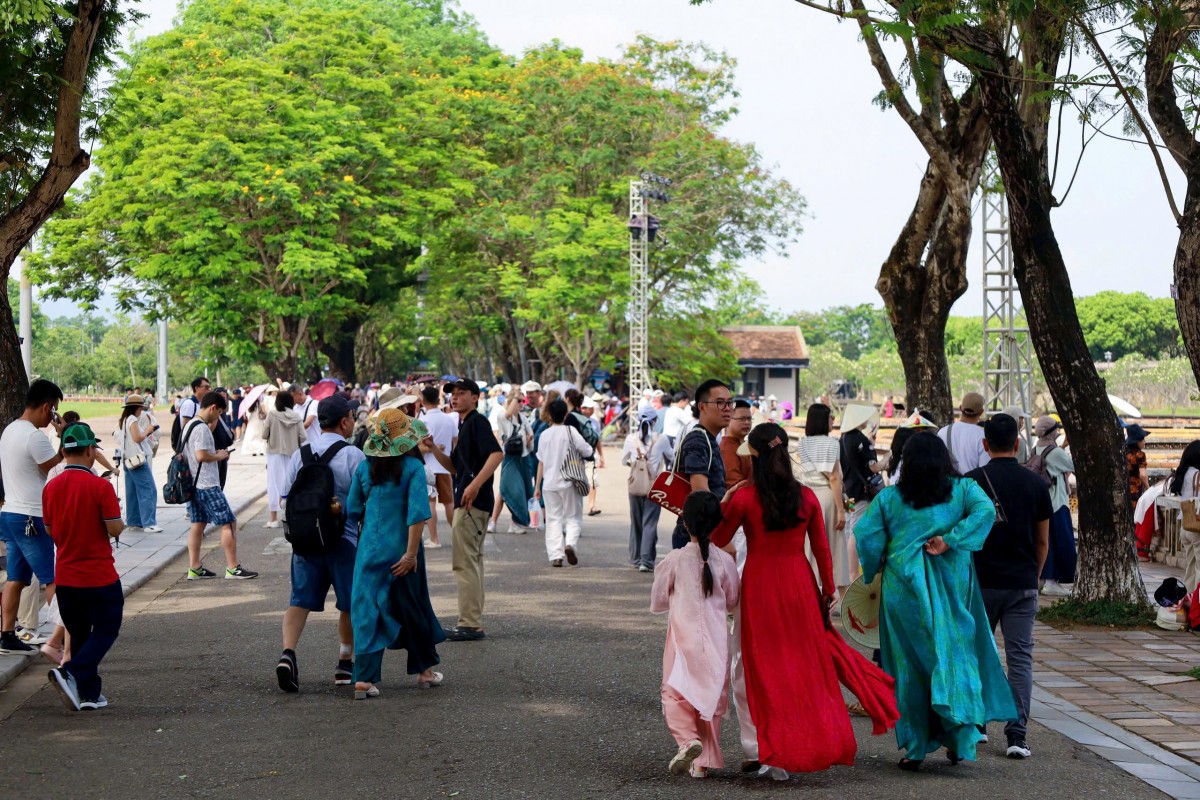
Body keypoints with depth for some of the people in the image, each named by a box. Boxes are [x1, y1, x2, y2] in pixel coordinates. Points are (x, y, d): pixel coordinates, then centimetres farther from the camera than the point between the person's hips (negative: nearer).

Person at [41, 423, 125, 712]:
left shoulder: (50, 488, 1)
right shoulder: (100, 486, -16)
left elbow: (49, 531, 10)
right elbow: (115, 529, -15)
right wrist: (121, 520, 7)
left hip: (65, 576, 6)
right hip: (99, 576, -6)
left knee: (79, 635, 16)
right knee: (105, 631, 5)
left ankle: (89, 694, 17)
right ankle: (71, 674, -16)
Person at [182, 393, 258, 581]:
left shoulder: (189, 425, 15)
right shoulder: (201, 428, -17)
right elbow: (201, 455, -25)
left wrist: (215, 453, 14)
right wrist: (219, 456, -9)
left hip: (193, 483, 10)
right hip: (207, 485, -10)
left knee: (197, 523, 12)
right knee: (228, 523, -5)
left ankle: (194, 568, 13)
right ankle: (233, 568, -4)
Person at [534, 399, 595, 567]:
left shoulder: (545, 434, 3)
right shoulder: (570, 431, -6)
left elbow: (541, 462, 6)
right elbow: (586, 451, -8)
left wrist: (537, 486, 12)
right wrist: (576, 453, 16)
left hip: (549, 483, 2)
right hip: (569, 482, -2)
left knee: (553, 519, 6)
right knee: (573, 517, 8)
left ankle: (556, 556, -3)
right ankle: (570, 543, -18)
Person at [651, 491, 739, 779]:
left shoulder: (675, 560, -9)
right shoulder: (725, 560, -5)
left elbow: (657, 603, 1)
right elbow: (732, 602, 9)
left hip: (683, 635, -2)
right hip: (716, 637, 2)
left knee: (675, 693, 7)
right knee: (711, 696, 11)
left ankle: (687, 739, -19)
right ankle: (703, 761, 13)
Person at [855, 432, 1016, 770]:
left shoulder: (889, 498, 3)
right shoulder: (963, 489, 4)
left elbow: (865, 533, -6)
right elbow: (985, 511, -14)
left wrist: (872, 573, 7)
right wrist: (950, 541, -13)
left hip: (903, 587, 0)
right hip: (952, 587, 0)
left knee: (910, 665, 8)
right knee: (954, 653, 10)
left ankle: (915, 748, 12)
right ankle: (958, 741, -2)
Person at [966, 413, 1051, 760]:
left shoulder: (972, 482, -6)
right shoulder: (1036, 484, 2)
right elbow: (1043, 542, 9)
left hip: (981, 582, -1)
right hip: (1022, 585, 1)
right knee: (1020, 658, 1)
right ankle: (1017, 734, -6)